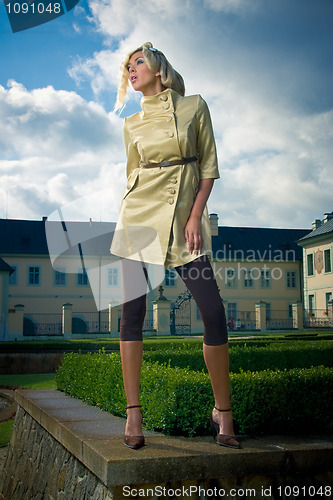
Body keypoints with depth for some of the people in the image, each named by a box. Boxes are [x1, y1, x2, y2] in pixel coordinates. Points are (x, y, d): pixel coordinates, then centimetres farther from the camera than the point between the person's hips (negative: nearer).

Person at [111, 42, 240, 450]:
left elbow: (209, 165, 4)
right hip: (139, 215, 2)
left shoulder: (194, 107, 7)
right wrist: (133, 215, 11)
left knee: (213, 312, -9)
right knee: (132, 312, -4)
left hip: (184, 214, -2)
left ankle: (222, 411, 7)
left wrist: (195, 215, -7)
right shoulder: (132, 124, 14)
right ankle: (133, 412, 6)